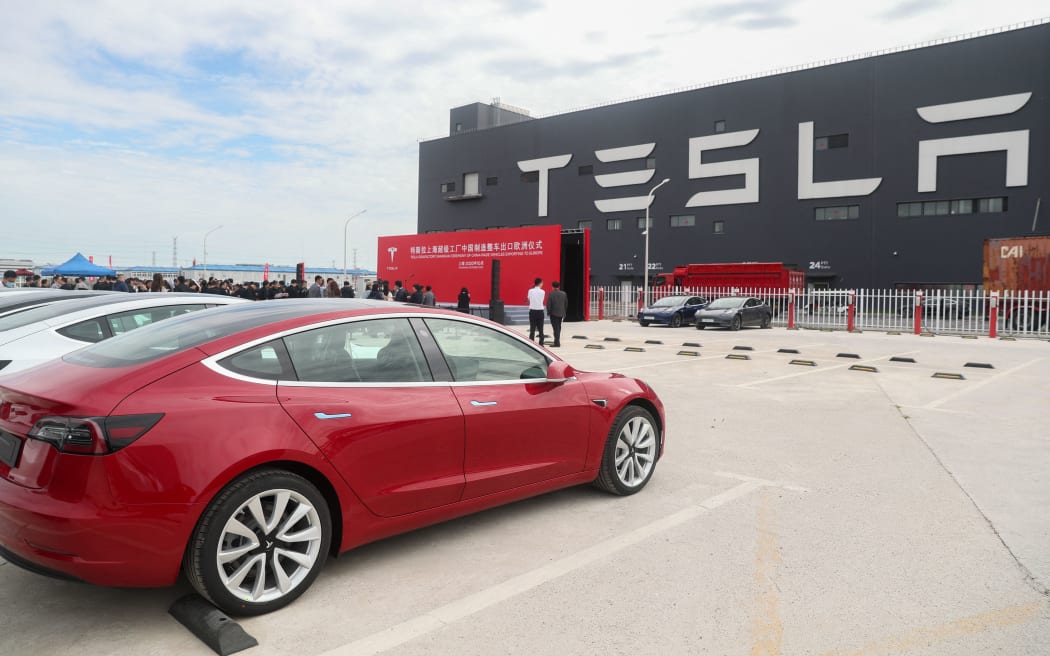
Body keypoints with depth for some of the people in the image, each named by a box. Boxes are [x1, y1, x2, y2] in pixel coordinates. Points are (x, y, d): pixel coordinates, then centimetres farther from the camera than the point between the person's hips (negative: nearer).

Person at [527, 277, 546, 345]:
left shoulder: (530, 291, -2)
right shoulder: (542, 292, -5)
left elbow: (529, 300, 8)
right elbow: (542, 300, 3)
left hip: (532, 311, 1)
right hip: (540, 311, -1)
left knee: (532, 329, 2)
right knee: (540, 329, 7)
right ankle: (541, 344, 9)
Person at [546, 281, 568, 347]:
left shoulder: (551, 294, -12)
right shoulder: (564, 294, 3)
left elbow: (548, 304, -12)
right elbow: (566, 304, 8)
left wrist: (548, 312, 0)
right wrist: (564, 312, 16)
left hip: (554, 313, -5)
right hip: (561, 313, 5)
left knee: (556, 328, -1)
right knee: (558, 327, 16)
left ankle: (557, 342, -3)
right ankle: (557, 341, 22)